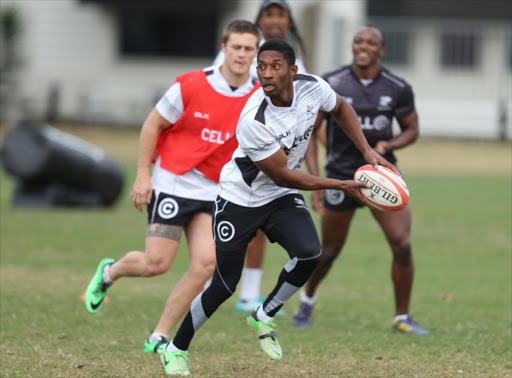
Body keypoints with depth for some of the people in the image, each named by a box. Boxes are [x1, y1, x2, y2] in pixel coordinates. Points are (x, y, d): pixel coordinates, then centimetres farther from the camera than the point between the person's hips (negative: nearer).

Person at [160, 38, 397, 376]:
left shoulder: (312, 87, -17)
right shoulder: (253, 121, -33)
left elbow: (341, 108, 8)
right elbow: (282, 175, -24)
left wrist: (367, 151, -2)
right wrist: (342, 186, -19)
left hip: (282, 198, 5)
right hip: (241, 199, -5)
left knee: (309, 255, -21)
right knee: (224, 286, -1)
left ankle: (264, 316, 5)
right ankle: (176, 348, 22)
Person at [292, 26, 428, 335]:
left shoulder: (398, 89, -3)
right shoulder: (330, 85, -8)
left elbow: (412, 129, 10)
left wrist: (388, 145, -12)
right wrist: (314, 179, -11)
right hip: (341, 177, -1)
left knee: (402, 245, -13)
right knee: (329, 251, 7)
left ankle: (402, 317, 3)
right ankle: (308, 298, 39)